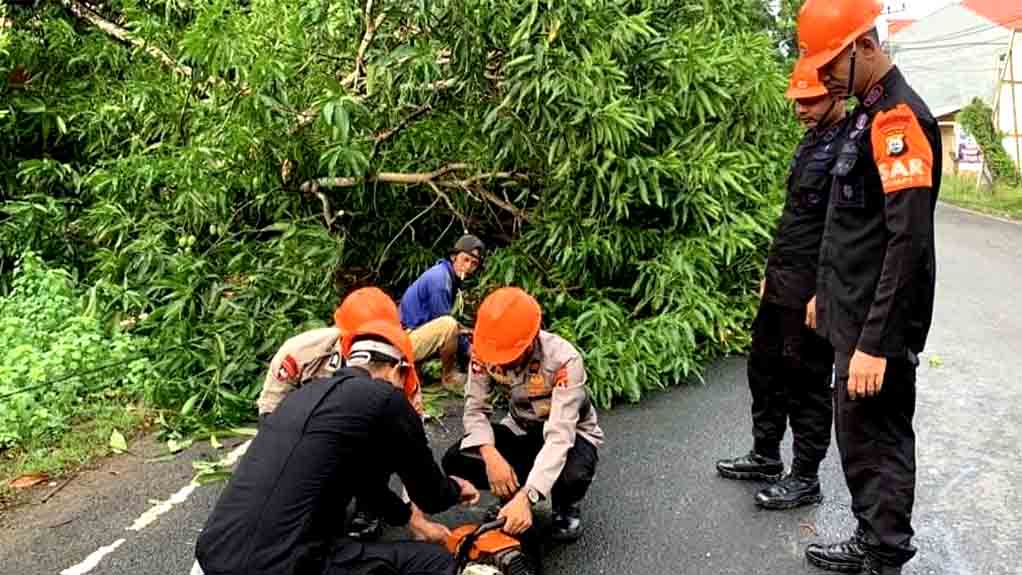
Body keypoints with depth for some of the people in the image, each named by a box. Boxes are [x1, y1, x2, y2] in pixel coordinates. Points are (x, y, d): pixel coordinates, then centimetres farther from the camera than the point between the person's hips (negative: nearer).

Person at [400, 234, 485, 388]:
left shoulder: (452, 277, 9)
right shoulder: (439, 277, -19)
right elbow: (443, 320, -19)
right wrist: (468, 349, -11)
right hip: (407, 340, -10)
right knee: (448, 325, -32)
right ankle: (449, 377, -10)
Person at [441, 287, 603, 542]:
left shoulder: (564, 360, -34)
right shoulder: (484, 351, -21)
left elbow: (559, 435, -38)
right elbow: (475, 409, -16)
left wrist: (527, 497, -47)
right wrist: (492, 456, -36)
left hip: (570, 434, -4)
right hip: (521, 430, 4)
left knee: (572, 474, -38)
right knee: (455, 461, -19)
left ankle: (567, 507, 0)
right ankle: (511, 494, 10)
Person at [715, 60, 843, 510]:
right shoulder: (811, 140, 13)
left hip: (811, 289, -9)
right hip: (781, 282, 10)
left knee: (807, 382, 2)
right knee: (764, 369, 18)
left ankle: (805, 479, 18)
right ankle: (765, 456, 35)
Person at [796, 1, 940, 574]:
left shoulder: (900, 118, -18)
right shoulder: (868, 114, 12)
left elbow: (909, 244, -24)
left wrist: (876, 343, -24)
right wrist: (828, 295, 21)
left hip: (878, 327, -9)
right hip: (853, 314, 9)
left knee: (879, 440, 3)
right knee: (857, 433, 18)